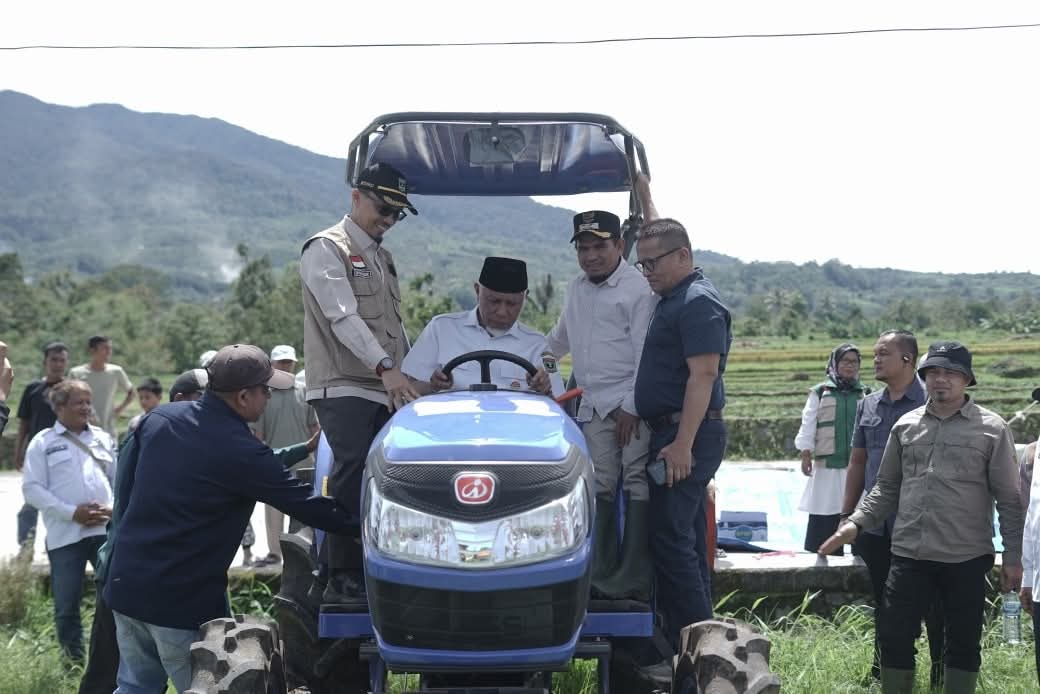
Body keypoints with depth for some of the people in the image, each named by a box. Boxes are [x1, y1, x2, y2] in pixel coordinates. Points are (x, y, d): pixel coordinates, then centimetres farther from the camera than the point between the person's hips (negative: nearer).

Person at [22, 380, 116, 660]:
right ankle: (74, 662, 18)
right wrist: (72, 512, -13)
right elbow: (32, 488, -4)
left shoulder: (103, 438, 13)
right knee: (67, 606, 4)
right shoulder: (43, 442, 3)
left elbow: (121, 479, 15)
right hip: (65, 535, -2)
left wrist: (113, 509, -5)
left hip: (106, 530, 2)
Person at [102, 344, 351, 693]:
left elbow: (124, 487, 13)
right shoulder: (239, 452, -17)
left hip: (124, 584, 7)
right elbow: (310, 507, -12)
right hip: (183, 602, -7)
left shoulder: (159, 417, 2)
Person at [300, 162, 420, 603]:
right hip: (343, 387, -7)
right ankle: (341, 579, -13)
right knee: (352, 476, -16)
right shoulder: (327, 249, -1)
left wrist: (415, 375, 17)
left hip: (384, 390, 8)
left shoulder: (382, 258, 25)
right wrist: (386, 367, -24)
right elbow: (343, 317, -14)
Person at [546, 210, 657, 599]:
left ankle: (635, 580, -6)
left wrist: (632, 407, -14)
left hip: (631, 407, -6)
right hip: (593, 406, 6)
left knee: (637, 486, -6)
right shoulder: (576, 290, 19)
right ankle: (602, 575, 4)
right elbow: (559, 340, 35)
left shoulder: (638, 289, -5)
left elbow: (646, 354, -10)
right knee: (601, 488, 2)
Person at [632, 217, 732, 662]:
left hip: (686, 436, -11)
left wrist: (682, 443, -26)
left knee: (671, 538, -12)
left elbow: (703, 375, -22)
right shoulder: (671, 301, 15)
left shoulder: (699, 302, -14)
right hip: (671, 434, 11)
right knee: (684, 541, 13)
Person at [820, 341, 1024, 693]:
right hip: (908, 554, 3)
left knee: (963, 642, 7)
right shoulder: (906, 425, 9)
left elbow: (1009, 499, -1)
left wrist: (1012, 556, -3)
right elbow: (887, 487, 15)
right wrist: (856, 523, 2)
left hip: (966, 558, -3)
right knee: (894, 636, 5)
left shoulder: (992, 429, -1)